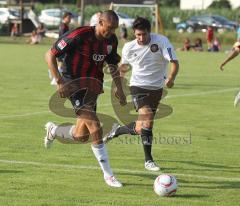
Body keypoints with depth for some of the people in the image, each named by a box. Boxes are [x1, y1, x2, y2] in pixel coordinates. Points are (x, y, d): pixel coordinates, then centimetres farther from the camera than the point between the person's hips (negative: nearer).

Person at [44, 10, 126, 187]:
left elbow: (113, 65, 18)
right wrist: (60, 81, -19)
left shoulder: (111, 40, 0)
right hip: (75, 86, -7)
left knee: (81, 136, 9)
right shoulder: (78, 36, -19)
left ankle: (53, 130, 40)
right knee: (95, 128, -19)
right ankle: (108, 174, -11)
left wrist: (119, 88, 8)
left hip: (93, 87, 7)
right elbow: (50, 55, -13)